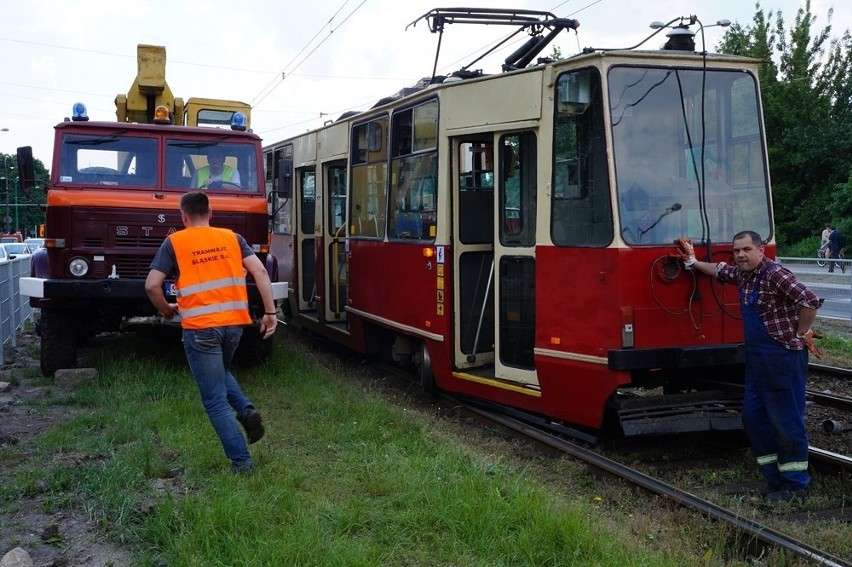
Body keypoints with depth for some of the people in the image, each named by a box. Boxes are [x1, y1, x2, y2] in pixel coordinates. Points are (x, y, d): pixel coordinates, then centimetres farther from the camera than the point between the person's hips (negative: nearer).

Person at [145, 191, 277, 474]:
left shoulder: (174, 242, 3)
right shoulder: (231, 237, 11)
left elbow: (152, 285, -3)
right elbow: (260, 272, 1)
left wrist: (166, 310, 15)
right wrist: (270, 312, 2)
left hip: (200, 327, -4)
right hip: (234, 323, 4)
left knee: (215, 400, 6)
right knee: (220, 372, 32)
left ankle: (241, 460, 3)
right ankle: (246, 410, 7)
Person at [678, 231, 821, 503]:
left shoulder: (775, 274, -19)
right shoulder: (742, 274, 9)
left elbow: (810, 300, -27)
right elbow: (721, 270, 32)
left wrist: (802, 333, -16)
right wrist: (692, 262, 31)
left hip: (783, 356, -9)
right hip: (756, 357, 9)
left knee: (786, 420, -1)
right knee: (753, 417, 11)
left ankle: (794, 482, 12)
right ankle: (774, 477, 23)